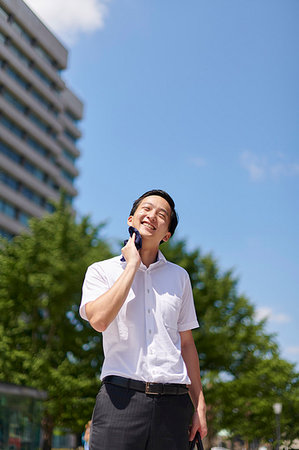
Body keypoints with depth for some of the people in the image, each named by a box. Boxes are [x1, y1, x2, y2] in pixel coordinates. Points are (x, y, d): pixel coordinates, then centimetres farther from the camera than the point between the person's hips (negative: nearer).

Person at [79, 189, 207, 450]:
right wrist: (132, 264, -6)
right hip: (121, 397, -2)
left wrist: (199, 407, 12)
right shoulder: (101, 271, 7)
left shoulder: (179, 276, 15)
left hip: (173, 402, 3)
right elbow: (99, 320, -14)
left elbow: (186, 343, 16)